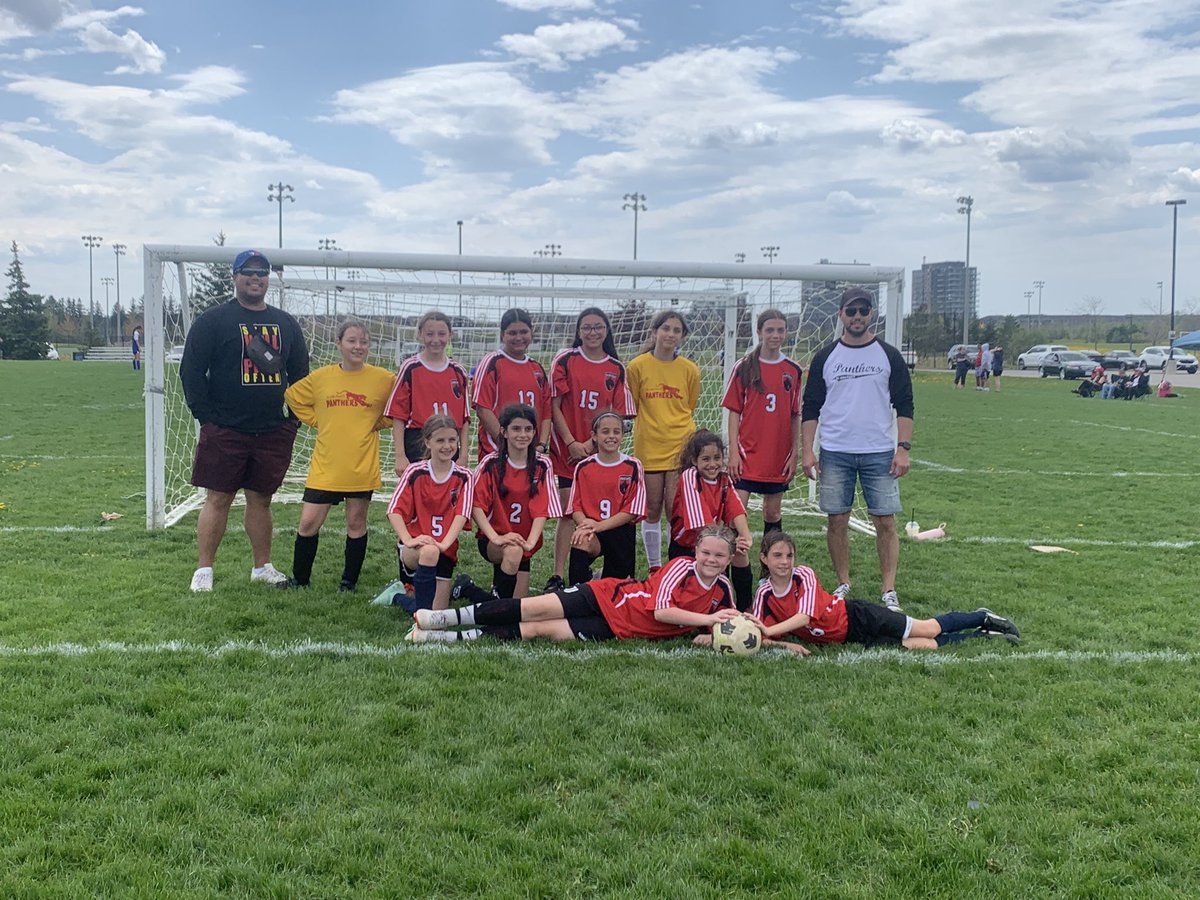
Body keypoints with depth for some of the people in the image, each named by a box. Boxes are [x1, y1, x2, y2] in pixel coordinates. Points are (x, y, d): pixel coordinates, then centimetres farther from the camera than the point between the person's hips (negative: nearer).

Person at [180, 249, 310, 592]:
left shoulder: (285, 324, 13)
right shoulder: (212, 320, -1)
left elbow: (300, 374, 18)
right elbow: (191, 371, -3)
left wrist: (294, 419, 9)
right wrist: (207, 417, -8)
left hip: (273, 432, 4)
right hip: (224, 431, -4)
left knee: (261, 499, 12)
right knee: (218, 499, 0)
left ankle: (262, 567, 22)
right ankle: (203, 570, 8)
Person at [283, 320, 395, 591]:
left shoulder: (383, 379, -4)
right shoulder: (320, 377, 1)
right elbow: (292, 396, 16)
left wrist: (378, 423, 1)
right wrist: (316, 421, 6)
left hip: (362, 467, -1)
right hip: (325, 465, 1)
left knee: (356, 523, 8)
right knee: (308, 523, 1)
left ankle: (349, 581, 24)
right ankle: (300, 579, 20)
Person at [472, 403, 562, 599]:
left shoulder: (542, 465, -4)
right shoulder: (491, 464, -9)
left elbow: (542, 510, -10)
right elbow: (477, 506, -14)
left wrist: (529, 543, -26)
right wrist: (496, 538, -29)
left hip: (524, 543, 3)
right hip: (493, 541, -3)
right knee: (512, 551, -35)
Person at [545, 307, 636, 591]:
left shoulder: (616, 369, 7)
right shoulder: (565, 360, 1)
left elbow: (618, 415, 5)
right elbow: (554, 406, -2)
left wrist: (592, 442, -8)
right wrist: (571, 443, -10)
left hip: (600, 451, 2)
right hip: (568, 449, -2)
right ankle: (558, 576, -2)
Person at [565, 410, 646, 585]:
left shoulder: (633, 467, -2)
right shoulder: (583, 467, 3)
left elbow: (631, 510, -7)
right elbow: (575, 507, 1)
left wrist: (599, 526, -19)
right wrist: (586, 524, -22)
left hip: (620, 531, 1)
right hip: (590, 531, 0)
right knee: (580, 542, -35)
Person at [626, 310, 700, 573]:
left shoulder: (690, 370, 4)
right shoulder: (637, 366, 0)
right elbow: (630, 408, 6)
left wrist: (675, 426, 8)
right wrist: (652, 423, 0)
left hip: (681, 447, 0)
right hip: (648, 447, 0)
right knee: (652, 510, 8)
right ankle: (654, 568, 20)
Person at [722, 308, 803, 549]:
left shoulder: (794, 371, 5)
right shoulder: (744, 367, -2)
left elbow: (795, 416, 9)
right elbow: (734, 412, -2)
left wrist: (795, 454, 5)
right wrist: (734, 452, -8)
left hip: (779, 456, 3)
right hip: (748, 454, -3)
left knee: (773, 512, 12)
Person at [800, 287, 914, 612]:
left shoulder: (889, 356, 4)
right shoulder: (825, 357, 6)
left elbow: (904, 406, 4)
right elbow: (810, 408, 6)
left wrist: (903, 448, -6)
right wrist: (807, 450, -2)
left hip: (879, 453, -1)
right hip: (834, 453, 1)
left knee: (885, 522, -2)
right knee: (837, 521, 4)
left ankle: (889, 591, 5)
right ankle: (843, 584, 18)